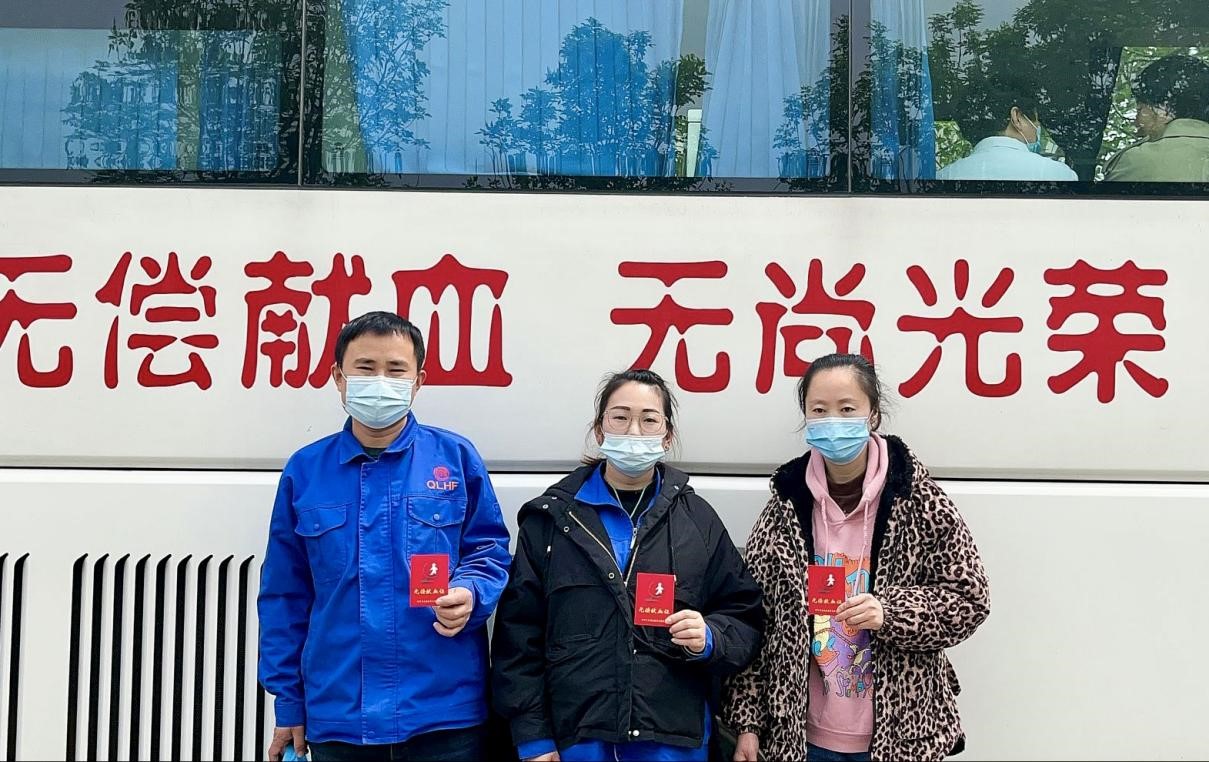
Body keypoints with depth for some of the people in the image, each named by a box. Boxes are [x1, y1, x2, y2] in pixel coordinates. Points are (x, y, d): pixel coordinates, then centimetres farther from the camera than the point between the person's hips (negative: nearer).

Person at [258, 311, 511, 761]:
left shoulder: (456, 458, 0)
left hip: (444, 713, -1)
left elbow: (489, 552, 5)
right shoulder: (304, 470, 4)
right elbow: (285, 596, 8)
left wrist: (468, 594, -17)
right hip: (336, 718, 1)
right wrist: (289, 704, 8)